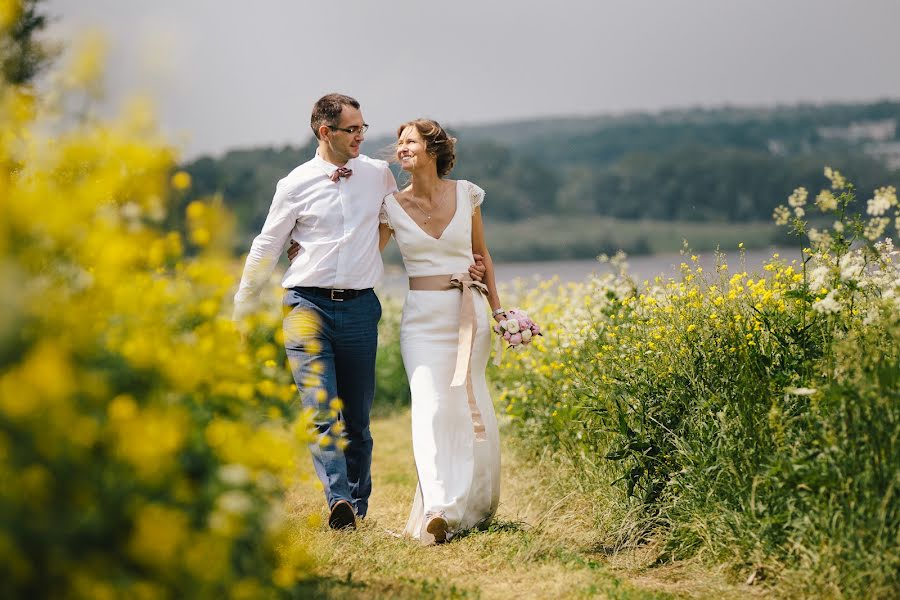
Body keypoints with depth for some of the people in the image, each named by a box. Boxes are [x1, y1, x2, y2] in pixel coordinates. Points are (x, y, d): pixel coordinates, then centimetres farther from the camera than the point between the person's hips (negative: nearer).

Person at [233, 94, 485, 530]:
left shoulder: (379, 175, 8)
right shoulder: (296, 185, 1)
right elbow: (266, 248, 8)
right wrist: (242, 307, 9)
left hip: (359, 308, 2)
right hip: (308, 305, -2)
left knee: (357, 416, 7)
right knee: (320, 410, -15)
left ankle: (357, 505, 17)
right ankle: (338, 501, -23)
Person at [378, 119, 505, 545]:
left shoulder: (466, 195, 3)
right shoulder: (392, 206, 1)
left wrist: (497, 310, 14)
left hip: (469, 312, 1)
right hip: (423, 317, -1)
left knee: (471, 410, 5)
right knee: (430, 407, -17)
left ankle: (472, 505, 23)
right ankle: (437, 512, -25)